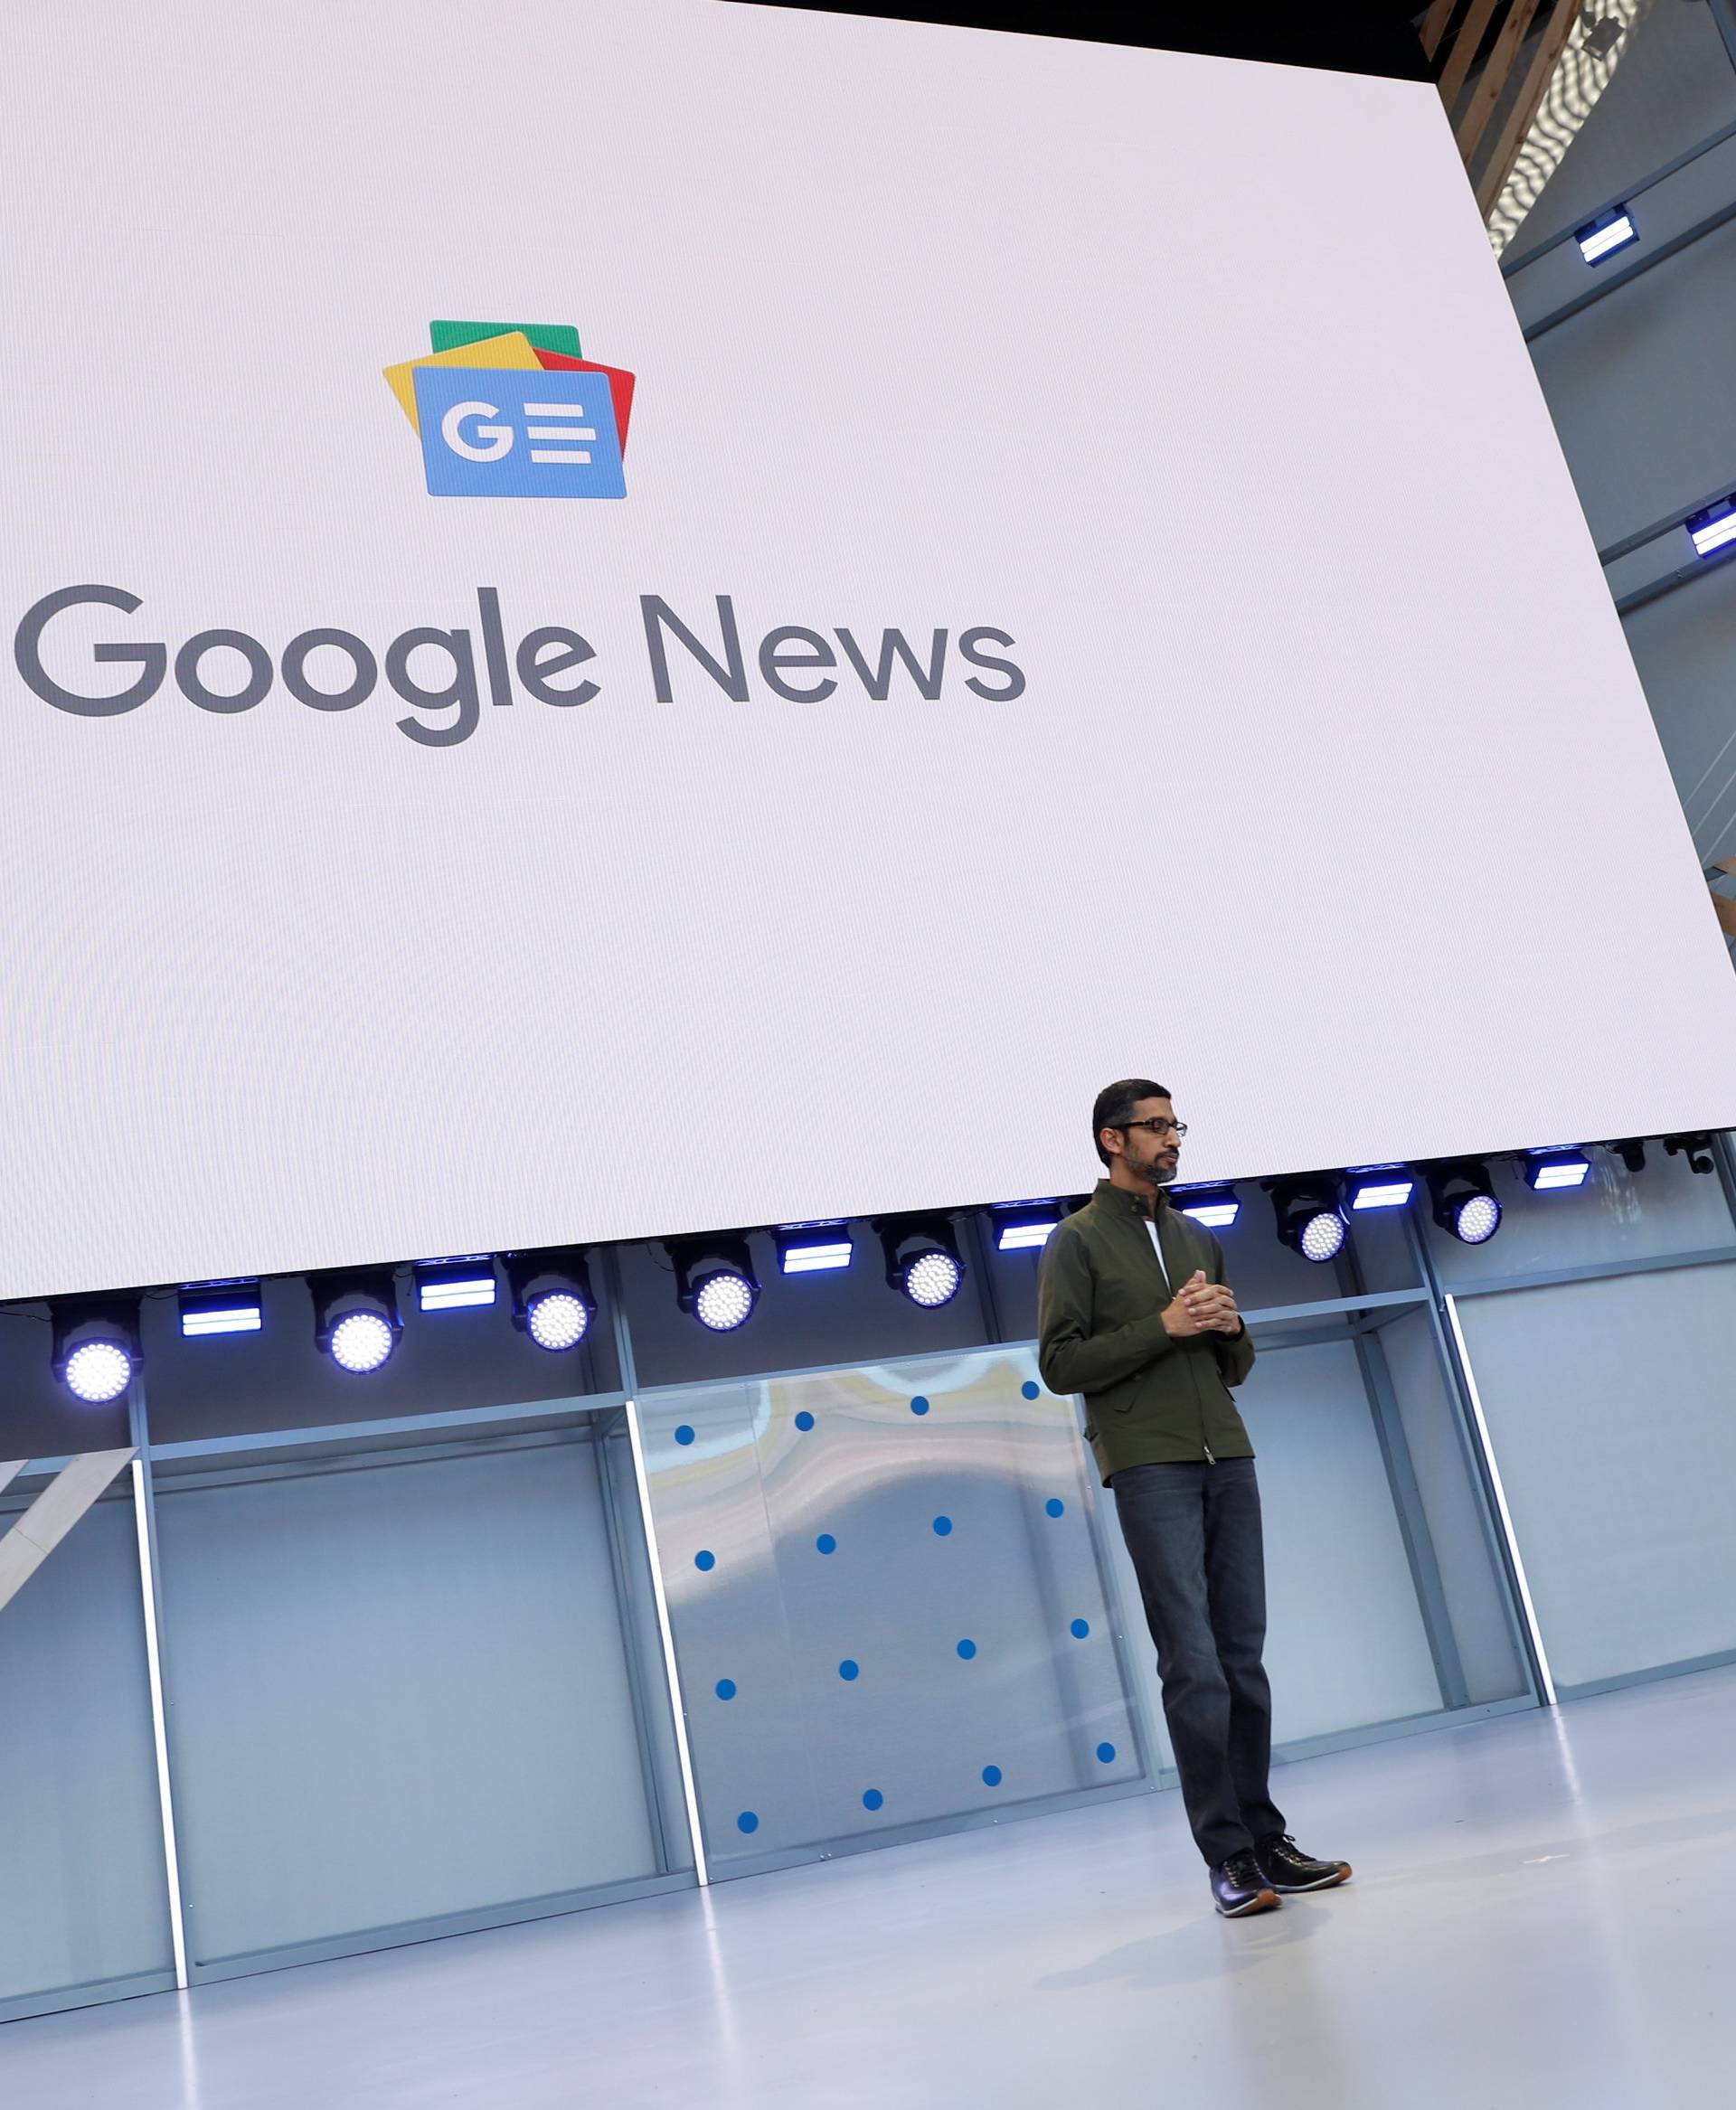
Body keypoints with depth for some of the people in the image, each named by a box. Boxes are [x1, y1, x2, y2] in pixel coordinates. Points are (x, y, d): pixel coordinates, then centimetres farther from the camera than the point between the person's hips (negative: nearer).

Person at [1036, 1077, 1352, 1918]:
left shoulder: (1199, 1238, 19)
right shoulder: (1077, 1240, 2)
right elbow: (1060, 1364, -7)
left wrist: (1230, 1329, 0)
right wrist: (1164, 1326, -12)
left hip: (1227, 1462, 6)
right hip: (1149, 1469, -5)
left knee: (1243, 1658, 6)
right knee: (1193, 1666, -7)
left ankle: (1264, 1840, 12)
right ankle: (1228, 1855, -3)